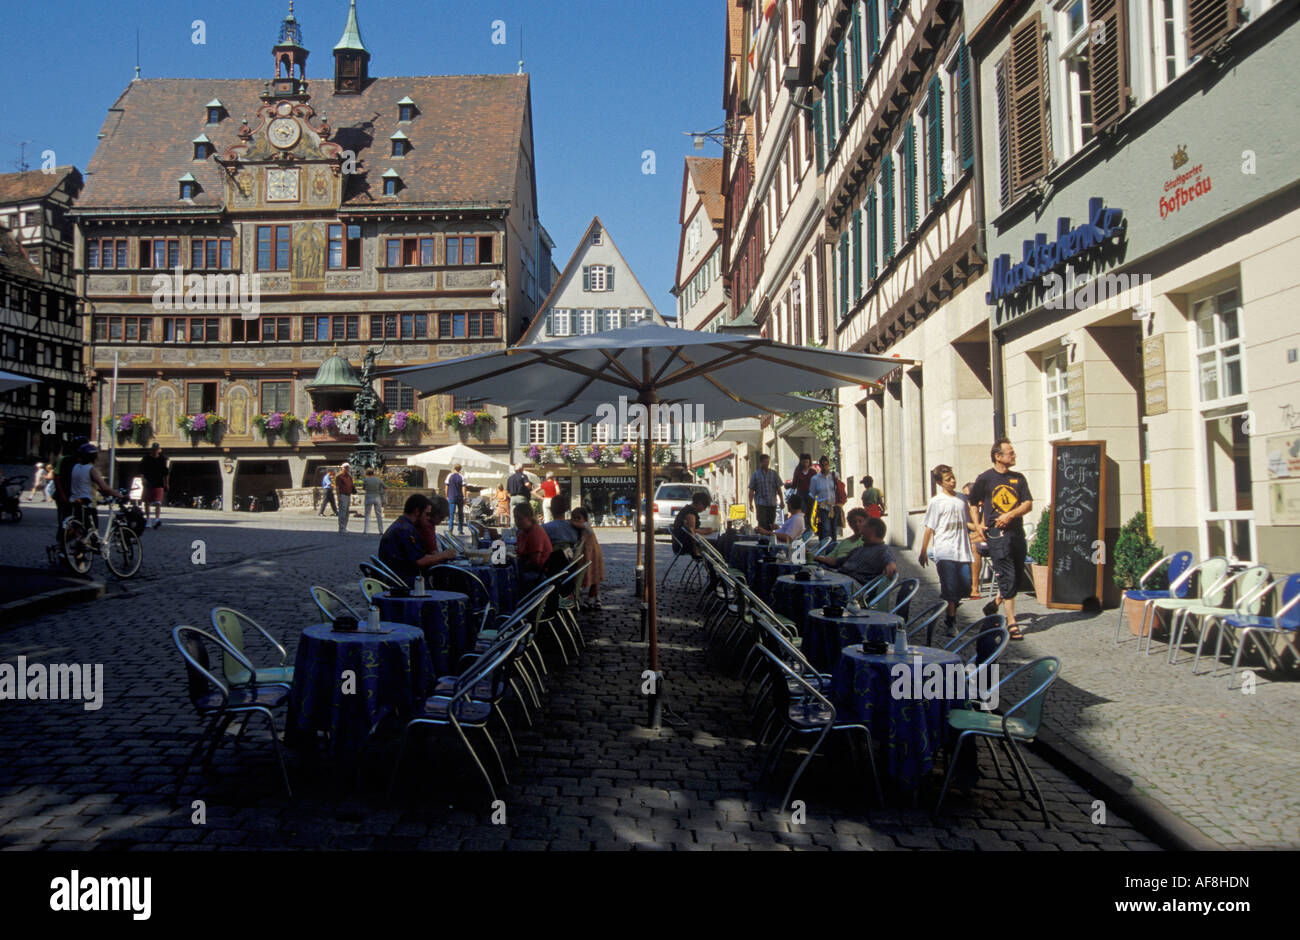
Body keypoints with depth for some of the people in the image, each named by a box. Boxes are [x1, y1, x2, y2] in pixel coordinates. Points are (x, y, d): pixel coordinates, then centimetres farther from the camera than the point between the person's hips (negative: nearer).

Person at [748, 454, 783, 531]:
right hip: (760, 504, -2)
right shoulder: (755, 475, 4)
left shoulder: (774, 474, 7)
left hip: (772, 503, 2)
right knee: (762, 524, -9)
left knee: (771, 524, 5)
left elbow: (779, 489, 8)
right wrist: (751, 503, -3)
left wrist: (781, 501, 3)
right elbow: (751, 490, 3)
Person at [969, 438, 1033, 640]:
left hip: (1017, 531, 5)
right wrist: (977, 525, -3)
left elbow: (1028, 504, 6)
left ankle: (996, 603, 34)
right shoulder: (985, 478, 1)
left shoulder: (1018, 478, 12)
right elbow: (973, 503, 10)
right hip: (996, 534, -5)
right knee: (1007, 578, -9)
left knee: (1016, 577, 10)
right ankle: (1011, 623, -6)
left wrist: (1010, 515, -11)